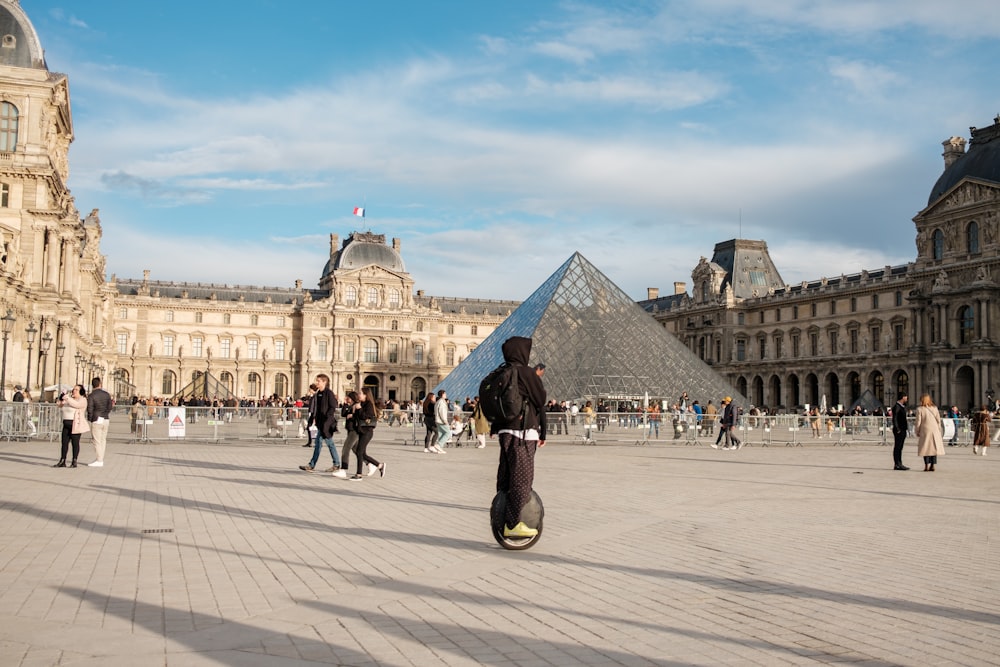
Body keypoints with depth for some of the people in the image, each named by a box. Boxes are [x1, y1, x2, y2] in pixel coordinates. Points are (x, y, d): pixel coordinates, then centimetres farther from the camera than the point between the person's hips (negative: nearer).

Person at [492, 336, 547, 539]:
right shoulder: (526, 373, -12)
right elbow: (540, 402, -8)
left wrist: (494, 427, 30)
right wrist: (542, 432, 5)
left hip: (505, 431, 9)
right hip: (523, 433, -9)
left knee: (505, 477, 15)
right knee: (522, 478, -5)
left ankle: (502, 517, 22)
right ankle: (512, 524, -5)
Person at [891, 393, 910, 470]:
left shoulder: (903, 406, 16)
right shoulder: (896, 407, -13)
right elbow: (894, 419, -20)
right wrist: (897, 429, -23)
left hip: (903, 430, 10)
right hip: (899, 430, -10)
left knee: (900, 447, 12)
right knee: (897, 447, -6)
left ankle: (899, 464, 16)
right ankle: (897, 465, -5)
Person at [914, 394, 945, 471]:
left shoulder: (920, 409, -6)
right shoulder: (935, 408, 6)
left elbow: (918, 422, -6)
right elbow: (938, 420, 7)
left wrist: (917, 432, 5)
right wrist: (939, 430, 16)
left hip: (925, 430, -3)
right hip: (935, 431, 3)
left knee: (926, 448, 3)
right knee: (934, 448, 9)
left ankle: (926, 466, -1)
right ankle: (932, 465, 8)